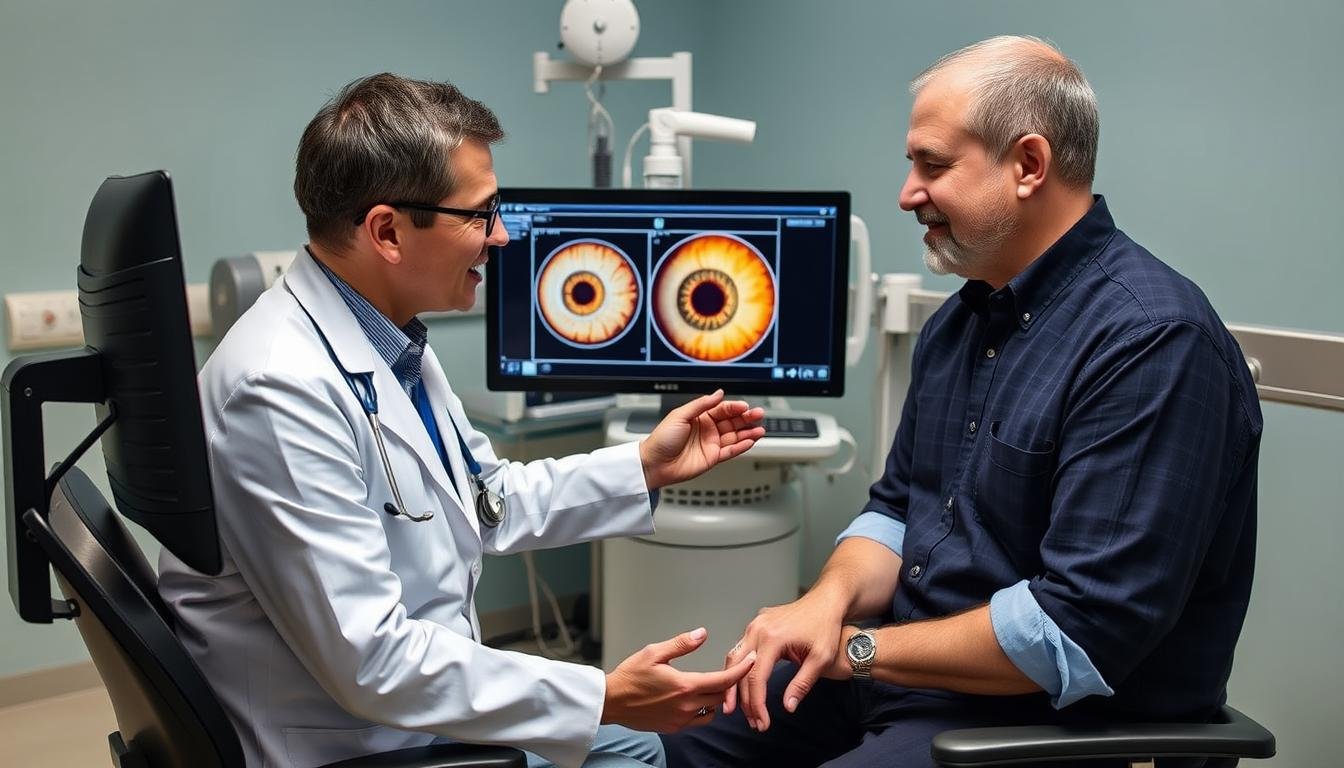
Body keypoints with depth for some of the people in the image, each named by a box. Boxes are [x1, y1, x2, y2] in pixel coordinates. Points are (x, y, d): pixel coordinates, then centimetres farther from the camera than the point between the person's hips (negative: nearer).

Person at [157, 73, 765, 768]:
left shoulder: (389, 339, 1)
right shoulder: (282, 389, -28)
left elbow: (486, 501, 12)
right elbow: (371, 659, -29)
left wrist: (646, 467, 6)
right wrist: (602, 699, -26)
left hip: (417, 702, 9)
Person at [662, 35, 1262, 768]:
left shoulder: (1153, 341, -21)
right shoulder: (957, 319, 7)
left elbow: (1081, 630, -25)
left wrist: (858, 648, -17)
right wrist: (828, 601, -11)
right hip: (906, 666, 8)